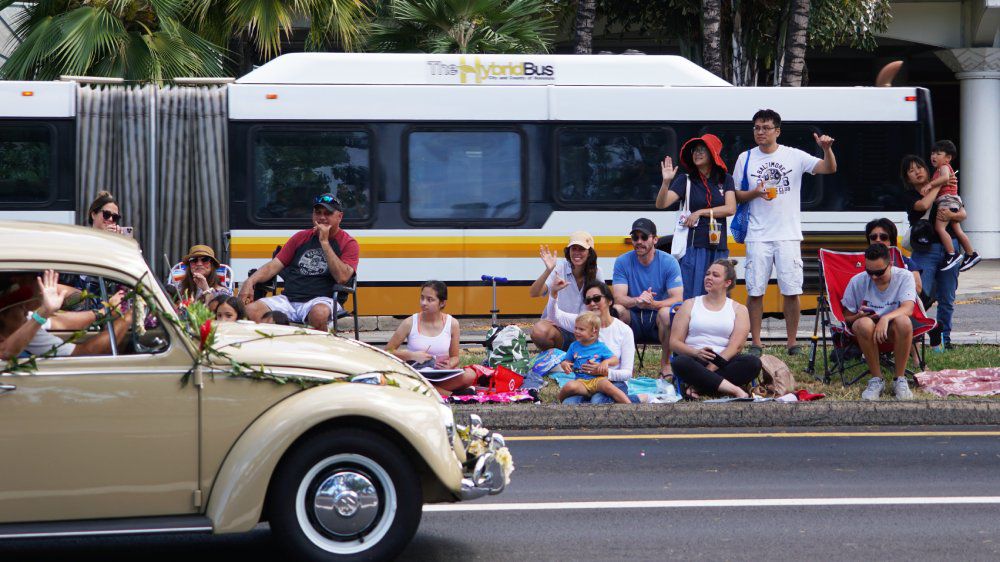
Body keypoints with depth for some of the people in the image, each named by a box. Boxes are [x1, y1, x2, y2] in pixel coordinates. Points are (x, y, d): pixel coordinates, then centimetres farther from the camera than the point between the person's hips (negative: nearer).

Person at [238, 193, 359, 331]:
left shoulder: (348, 243, 7)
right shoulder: (301, 237, 22)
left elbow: (342, 277, -10)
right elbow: (275, 265, 16)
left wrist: (324, 242, -9)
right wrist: (250, 282, -2)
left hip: (321, 300, -4)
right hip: (288, 298, 4)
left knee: (319, 314, -41)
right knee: (251, 310, -23)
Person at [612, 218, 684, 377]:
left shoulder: (669, 262, -7)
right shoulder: (622, 262, -4)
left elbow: (678, 299, -16)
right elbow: (618, 298, -14)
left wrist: (653, 304, -37)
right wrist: (637, 301, -38)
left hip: (658, 322, -1)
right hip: (633, 319, 1)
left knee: (667, 312, -34)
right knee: (616, 309, -30)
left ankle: (665, 363, -15)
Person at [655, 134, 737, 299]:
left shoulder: (725, 180, 9)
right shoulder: (686, 179, 3)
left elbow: (730, 209, -2)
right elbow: (661, 204, -7)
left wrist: (700, 212, -8)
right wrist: (666, 182, -24)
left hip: (718, 247, 2)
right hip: (694, 246, -2)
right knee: (691, 297, -8)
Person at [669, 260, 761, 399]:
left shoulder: (738, 309, 11)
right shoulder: (690, 305, 13)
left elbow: (736, 345, -4)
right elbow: (674, 342, 5)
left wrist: (710, 369, -19)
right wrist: (696, 353, -17)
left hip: (723, 363, 1)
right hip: (695, 361, -1)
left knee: (753, 363, -30)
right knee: (680, 362, -36)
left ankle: (699, 387, -31)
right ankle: (734, 390, -40)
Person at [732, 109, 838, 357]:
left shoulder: (795, 156, 3)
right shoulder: (746, 159, 8)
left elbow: (829, 168, -3)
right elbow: (736, 195, 11)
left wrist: (826, 149, -23)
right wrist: (755, 193, -10)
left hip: (788, 234, -1)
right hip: (758, 236, 1)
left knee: (791, 290, -1)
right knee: (755, 291, -1)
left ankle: (792, 341, 9)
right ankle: (755, 343, 7)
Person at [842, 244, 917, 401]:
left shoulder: (904, 277, -9)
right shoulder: (857, 282, -5)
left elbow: (908, 308, -25)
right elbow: (847, 317, 3)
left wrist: (885, 318, -44)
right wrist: (859, 316, -22)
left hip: (894, 331, -1)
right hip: (868, 329, 1)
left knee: (903, 321, -37)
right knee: (864, 323, -37)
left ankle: (900, 380, -22)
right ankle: (876, 380, -21)